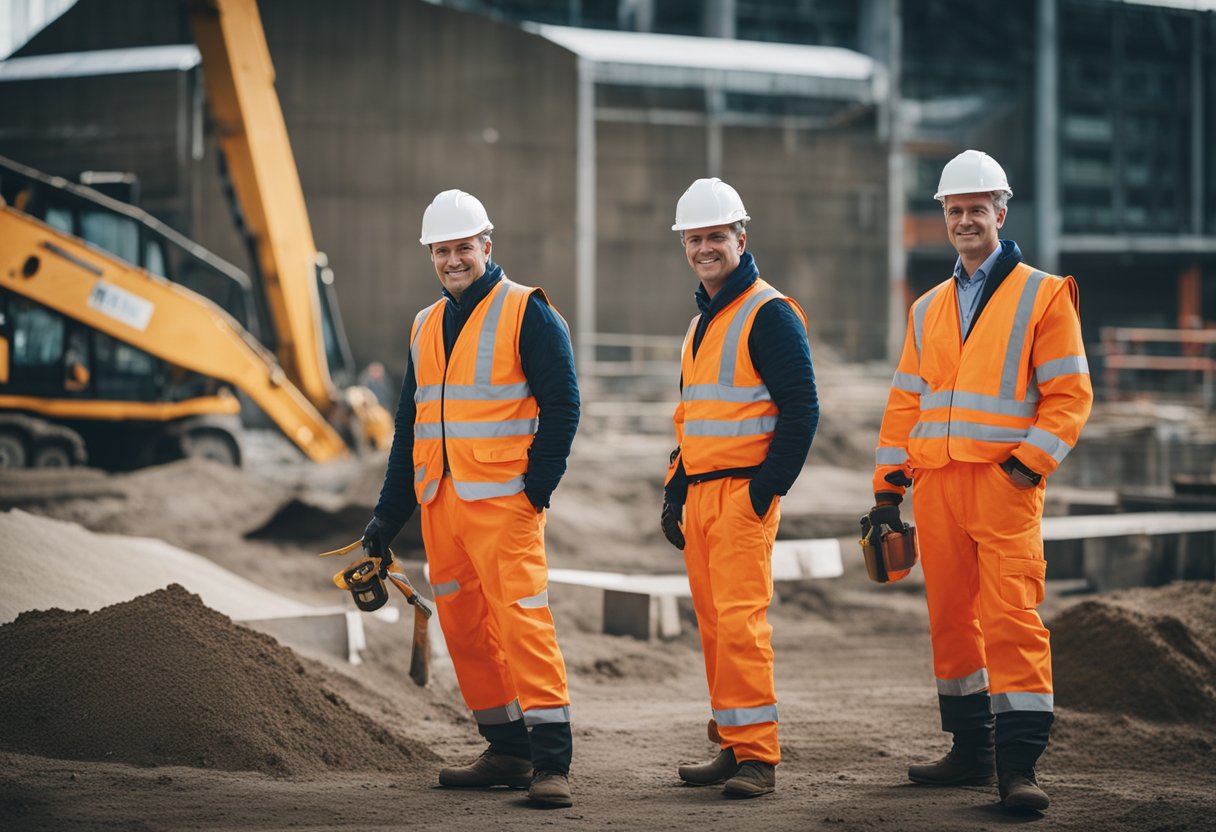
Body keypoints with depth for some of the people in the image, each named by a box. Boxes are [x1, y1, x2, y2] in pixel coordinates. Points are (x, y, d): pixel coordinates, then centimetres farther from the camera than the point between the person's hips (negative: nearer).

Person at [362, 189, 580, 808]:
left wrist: (538, 486, -13)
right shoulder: (425, 327, 17)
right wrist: (388, 516, 18)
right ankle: (507, 751, 18)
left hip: (503, 501, -7)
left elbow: (561, 404, -7)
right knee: (463, 626, 8)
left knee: (522, 619, -14)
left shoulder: (526, 312, -3)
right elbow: (409, 426, 22)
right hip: (438, 502, 7)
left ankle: (552, 762, -15)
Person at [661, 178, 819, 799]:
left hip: (742, 494, -9)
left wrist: (765, 491, -16)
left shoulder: (768, 315, -8)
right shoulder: (701, 322, 20)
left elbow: (800, 410, -13)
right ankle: (731, 747, 15)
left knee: (740, 622, -13)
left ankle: (757, 757, -11)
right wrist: (675, 492, 20)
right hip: (700, 493, 9)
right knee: (713, 625, 9)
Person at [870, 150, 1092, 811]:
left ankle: (1018, 763, -14)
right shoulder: (928, 310, 18)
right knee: (951, 619, 8)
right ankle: (971, 750, 18)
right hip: (936, 484, 6)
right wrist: (888, 486, 12)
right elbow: (905, 403, 19)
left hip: (1005, 483, -5)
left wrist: (1028, 462, -13)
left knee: (1011, 618, -13)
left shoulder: (1043, 296, 2)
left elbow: (1069, 395, -2)